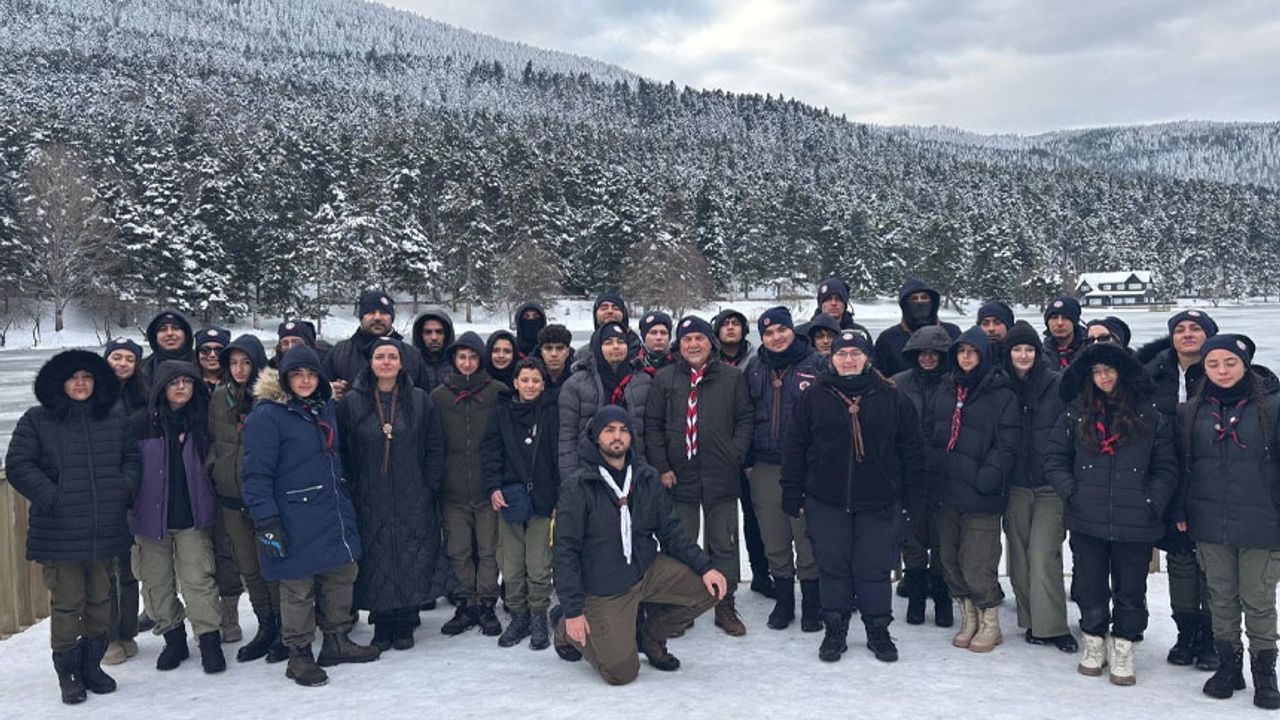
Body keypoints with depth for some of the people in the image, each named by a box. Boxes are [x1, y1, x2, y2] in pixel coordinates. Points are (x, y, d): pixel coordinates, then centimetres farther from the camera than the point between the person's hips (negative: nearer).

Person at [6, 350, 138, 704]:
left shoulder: (114, 419, 9)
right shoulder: (37, 420, -2)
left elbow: (132, 457, 16)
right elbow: (18, 465, -4)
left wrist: (125, 489, 0)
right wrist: (51, 497, -12)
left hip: (107, 527, 4)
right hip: (60, 532, -3)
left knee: (100, 600, 13)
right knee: (67, 603, 1)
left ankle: (92, 664, 28)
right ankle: (68, 672, 17)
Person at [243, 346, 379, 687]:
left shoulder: (325, 408, 11)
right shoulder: (267, 415, -12)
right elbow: (257, 475, -14)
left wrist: (344, 503, 22)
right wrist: (267, 523, -19)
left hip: (334, 513, 7)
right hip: (295, 521, -7)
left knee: (342, 575, 13)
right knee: (298, 588, 3)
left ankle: (337, 640, 29)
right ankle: (299, 655, 18)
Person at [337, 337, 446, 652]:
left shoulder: (420, 400, 4)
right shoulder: (351, 402, 2)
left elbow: (435, 449, 6)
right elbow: (341, 451, 3)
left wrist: (429, 487, 0)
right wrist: (351, 490, -2)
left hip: (413, 502, 0)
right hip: (369, 502, 0)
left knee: (412, 562, 2)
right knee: (375, 564, 3)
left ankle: (405, 625, 16)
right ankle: (382, 627, 17)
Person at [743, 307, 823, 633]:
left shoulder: (814, 365, -3)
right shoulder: (755, 368, 10)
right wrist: (747, 459, 10)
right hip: (765, 467, 4)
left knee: (807, 538, 1)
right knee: (774, 541, 10)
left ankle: (812, 606, 15)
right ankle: (783, 602, 24)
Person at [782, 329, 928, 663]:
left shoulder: (892, 399, 2)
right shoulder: (813, 398, 2)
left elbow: (911, 450, 6)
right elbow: (795, 449, 4)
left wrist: (914, 495, 3)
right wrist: (792, 496, 1)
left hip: (879, 502, 0)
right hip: (826, 501, 1)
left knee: (875, 567, 6)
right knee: (833, 566, 8)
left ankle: (878, 629, 23)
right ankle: (835, 630, 22)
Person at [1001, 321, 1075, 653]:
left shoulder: (1058, 385, -4)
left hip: (1051, 486, -3)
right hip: (1015, 486, 3)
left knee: (1043, 556, -9)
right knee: (1020, 556, 7)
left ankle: (1051, 625, 2)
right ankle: (1032, 621, 19)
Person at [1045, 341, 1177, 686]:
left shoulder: (1151, 416, 2)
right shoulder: (1075, 414, 5)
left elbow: (1166, 468, 3)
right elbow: (1054, 458, 8)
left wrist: (1151, 502, -8)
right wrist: (1071, 490, -4)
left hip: (1135, 524, -1)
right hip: (1086, 520, 1)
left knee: (1130, 590, 9)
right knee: (1090, 586, 11)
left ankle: (1122, 650, 26)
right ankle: (1094, 642, 31)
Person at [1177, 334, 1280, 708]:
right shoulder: (1192, 411, 5)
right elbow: (1182, 464, 10)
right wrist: (1181, 512, 6)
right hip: (1210, 525, 3)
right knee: (1221, 598, 13)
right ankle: (1228, 664, 27)